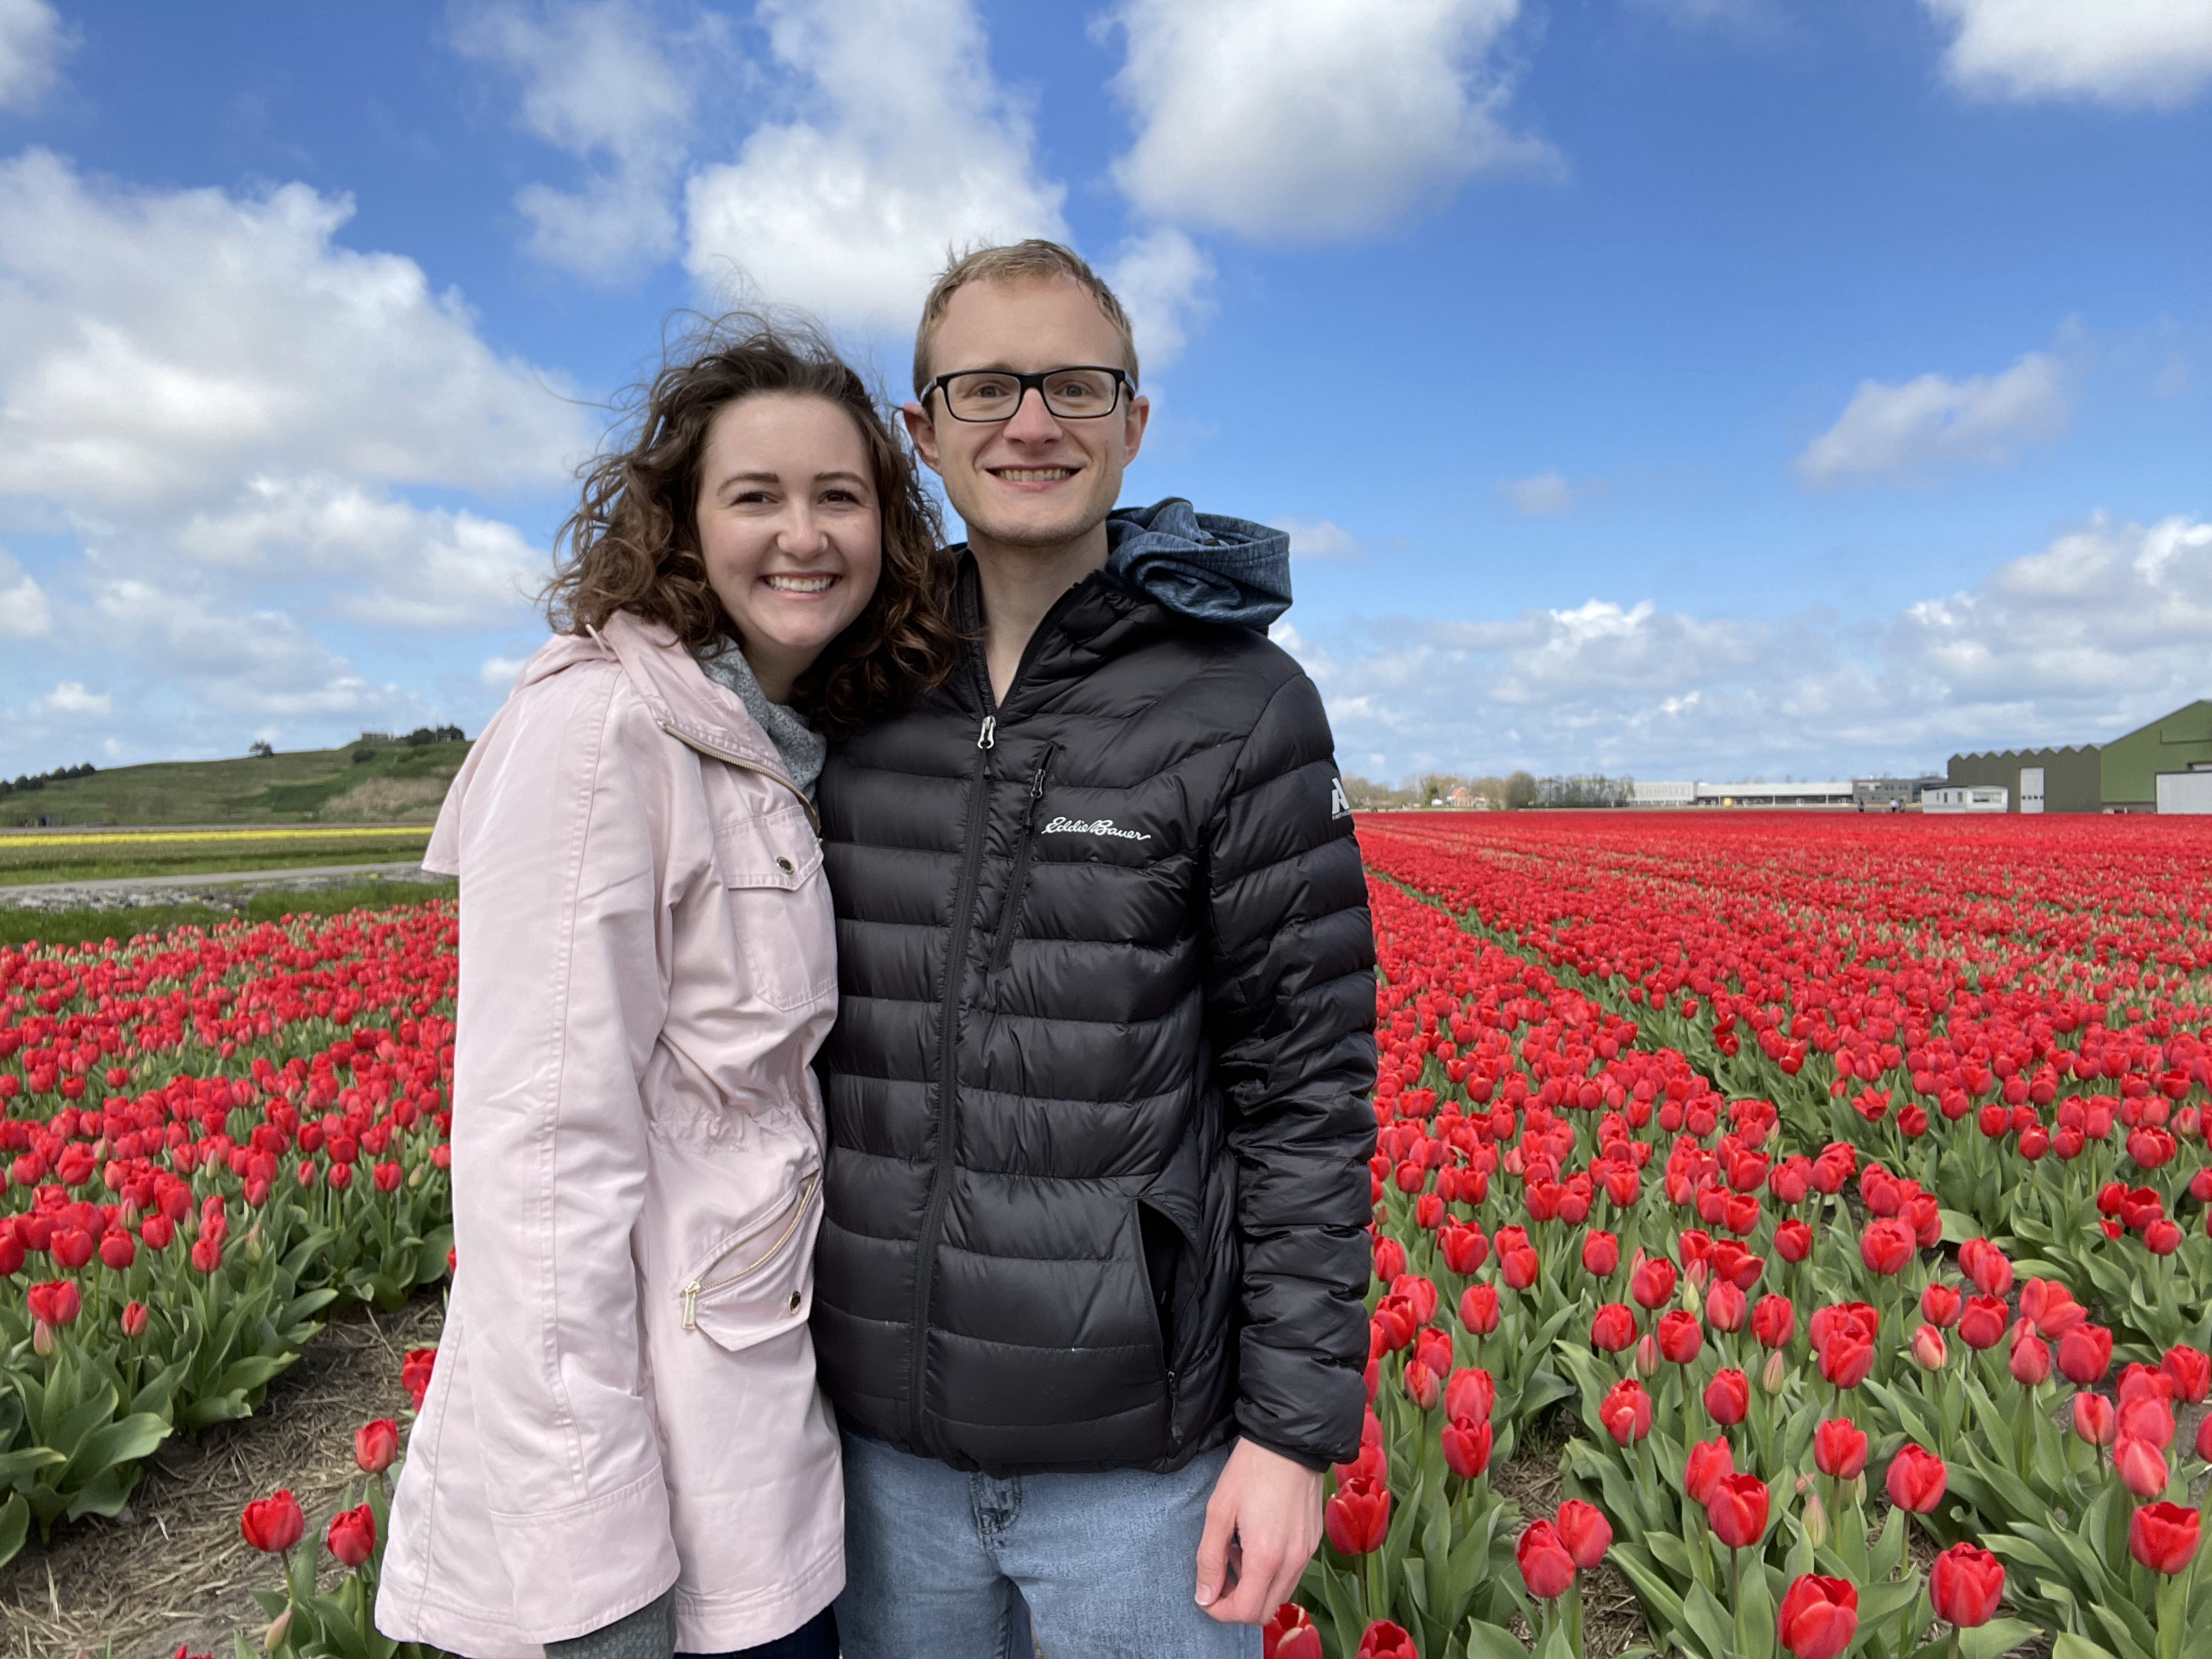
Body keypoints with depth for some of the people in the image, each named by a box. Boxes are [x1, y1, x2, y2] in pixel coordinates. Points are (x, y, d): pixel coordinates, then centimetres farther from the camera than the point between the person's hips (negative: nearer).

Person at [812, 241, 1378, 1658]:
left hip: (1139, 1446, -3)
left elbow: (1309, 1086, -10)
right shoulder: (861, 700, 2)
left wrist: (1297, 1428, -10)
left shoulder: (1243, 709, -10)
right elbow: (799, 1034, 10)